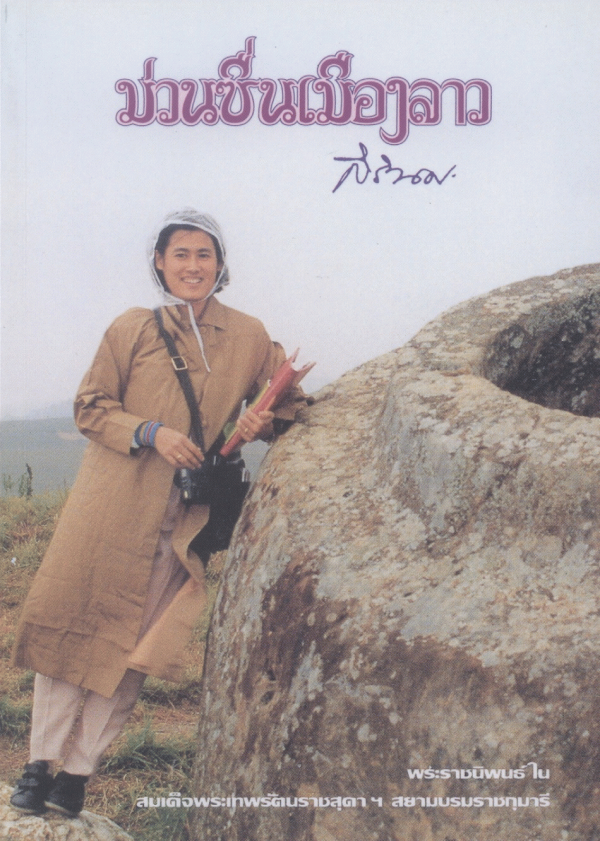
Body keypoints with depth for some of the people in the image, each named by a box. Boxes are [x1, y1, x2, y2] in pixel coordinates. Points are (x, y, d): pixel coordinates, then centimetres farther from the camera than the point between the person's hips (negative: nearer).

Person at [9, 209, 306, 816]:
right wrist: (149, 433, -11)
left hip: (183, 516, 1)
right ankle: (41, 763, 10)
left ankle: (77, 773, 12)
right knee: (72, 623, -2)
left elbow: (289, 402, 15)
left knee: (135, 644, 1)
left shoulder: (250, 338, 7)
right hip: (111, 504, 0)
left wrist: (265, 421, -8)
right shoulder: (131, 329, 5)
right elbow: (90, 406, 6)